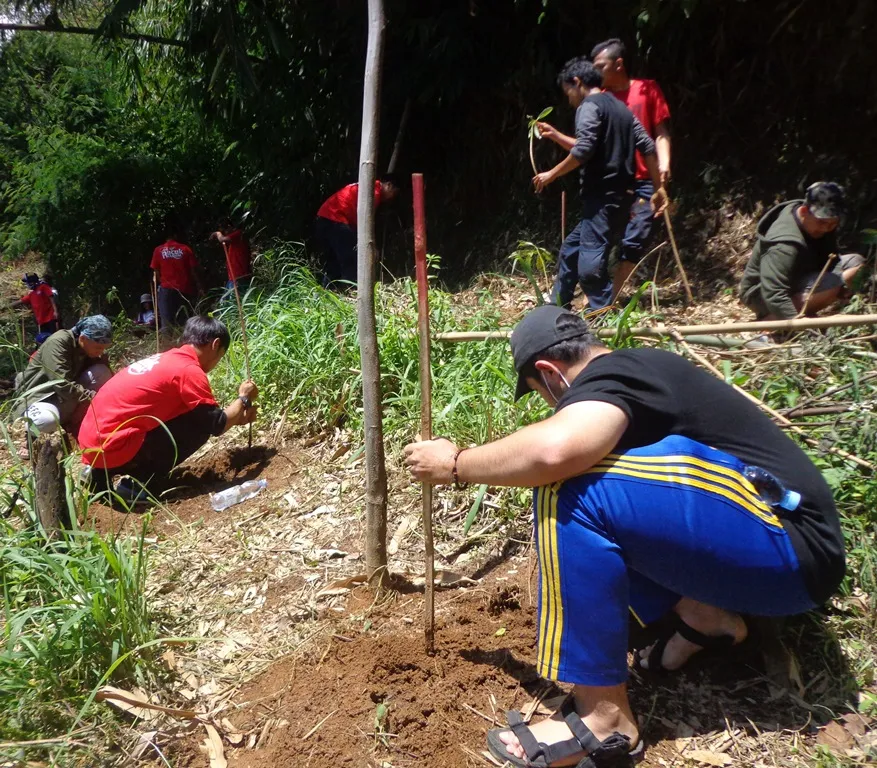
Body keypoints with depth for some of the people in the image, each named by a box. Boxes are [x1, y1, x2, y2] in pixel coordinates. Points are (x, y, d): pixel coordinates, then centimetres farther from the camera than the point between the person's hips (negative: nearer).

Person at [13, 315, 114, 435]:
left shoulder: (94, 350, -4)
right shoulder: (58, 343, -24)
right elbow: (62, 385, -31)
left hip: (66, 401, 6)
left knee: (101, 372, -17)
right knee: (48, 421, -41)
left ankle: (76, 423, -6)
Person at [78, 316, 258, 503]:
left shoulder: (167, 359, 18)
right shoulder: (189, 370, -11)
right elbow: (216, 425, -6)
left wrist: (237, 415, 30)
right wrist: (244, 399, 10)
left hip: (93, 440, 9)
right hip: (111, 446, -9)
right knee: (200, 425, -5)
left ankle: (102, 475, 18)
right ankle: (138, 484, -3)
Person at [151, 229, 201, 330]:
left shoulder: (158, 251, 6)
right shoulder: (186, 249, 3)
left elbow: (156, 272, 6)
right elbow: (193, 270, -1)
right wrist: (198, 286, 6)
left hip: (167, 288, 0)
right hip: (185, 289, 0)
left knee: (167, 323, -3)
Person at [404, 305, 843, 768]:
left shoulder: (609, 376, -13)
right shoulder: (641, 367, 16)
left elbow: (554, 449, -35)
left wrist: (455, 465, -18)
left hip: (790, 551, -10)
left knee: (569, 493, -23)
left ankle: (605, 716, -13)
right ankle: (705, 615, 8)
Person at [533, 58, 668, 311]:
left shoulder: (589, 106, -7)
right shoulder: (619, 107, 21)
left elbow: (583, 151, -19)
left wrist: (553, 174, -9)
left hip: (602, 198, -10)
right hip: (619, 196, 10)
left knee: (590, 265, -14)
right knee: (570, 249, 19)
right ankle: (557, 307, 27)